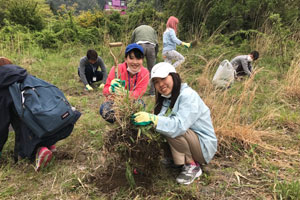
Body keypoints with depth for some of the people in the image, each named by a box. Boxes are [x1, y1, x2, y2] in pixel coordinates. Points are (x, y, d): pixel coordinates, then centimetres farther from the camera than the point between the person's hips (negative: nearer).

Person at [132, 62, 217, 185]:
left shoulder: (188, 95, -20)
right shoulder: (166, 98, 6)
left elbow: (180, 125, -34)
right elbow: (160, 119, -8)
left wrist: (152, 119, -40)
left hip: (204, 145, -7)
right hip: (187, 141, 7)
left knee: (172, 131, -30)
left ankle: (192, 166, -12)